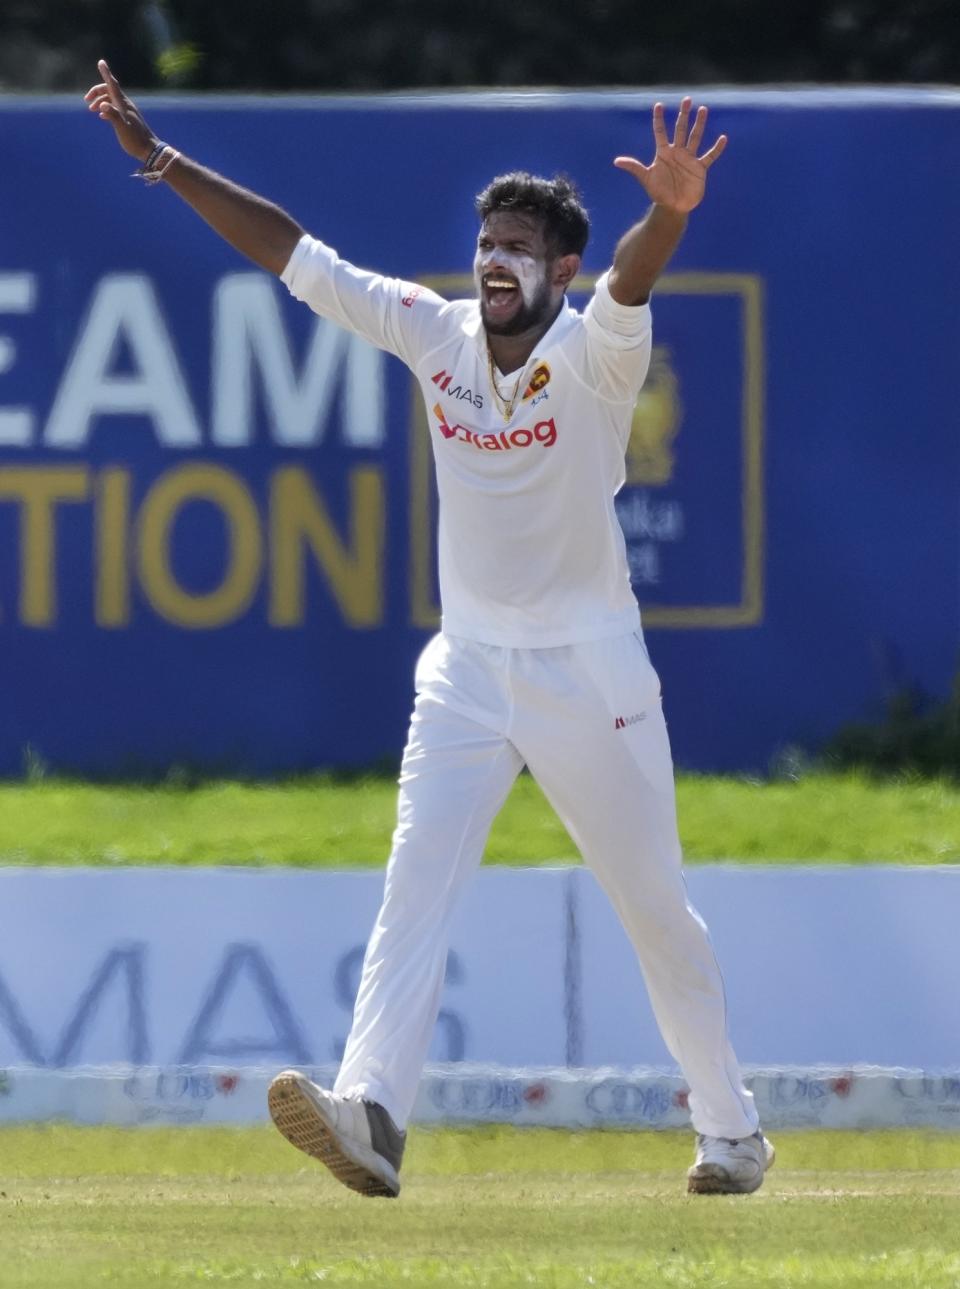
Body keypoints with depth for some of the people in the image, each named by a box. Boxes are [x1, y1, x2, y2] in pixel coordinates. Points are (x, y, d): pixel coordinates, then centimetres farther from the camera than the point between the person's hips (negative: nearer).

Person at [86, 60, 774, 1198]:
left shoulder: (590, 357, -13)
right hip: (468, 669, 4)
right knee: (414, 889, -13)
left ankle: (731, 1132, 20)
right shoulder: (437, 333, 1)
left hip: (588, 672, -4)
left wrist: (669, 213, -59)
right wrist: (163, 161, -2)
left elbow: (630, 287, -36)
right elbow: (291, 252, 2)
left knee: (657, 913, 5)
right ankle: (370, 1114, -27)